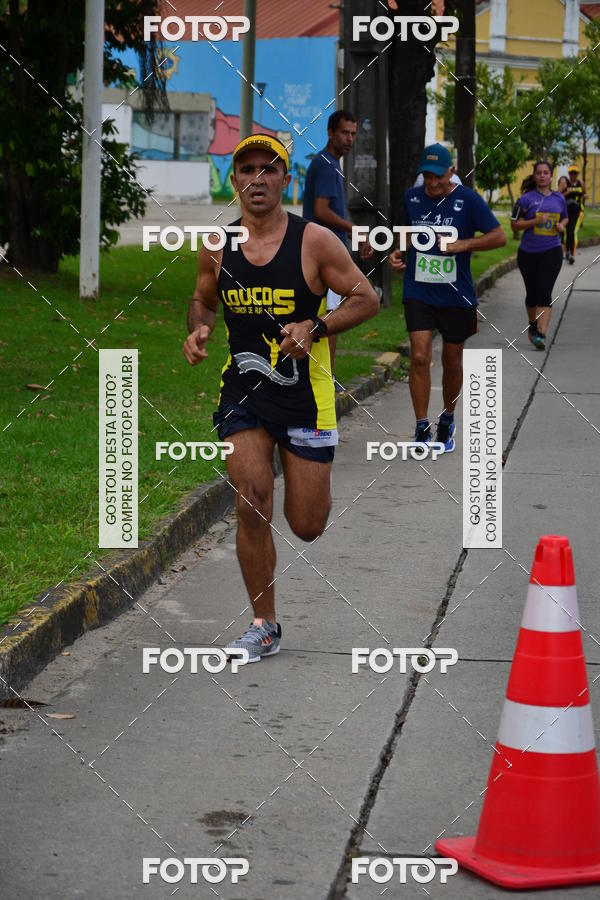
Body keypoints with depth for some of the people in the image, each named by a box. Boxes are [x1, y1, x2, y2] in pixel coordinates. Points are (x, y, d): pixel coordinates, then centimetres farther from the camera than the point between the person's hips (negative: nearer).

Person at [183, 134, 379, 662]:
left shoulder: (314, 242, -9)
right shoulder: (217, 247, 1)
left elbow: (367, 299, -5)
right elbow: (203, 300, 19)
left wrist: (315, 329, -20)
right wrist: (199, 330, -4)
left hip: (304, 394, -2)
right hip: (242, 391, 2)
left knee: (307, 526, 3)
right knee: (251, 501, -14)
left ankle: (304, 476, 43)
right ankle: (264, 627, 0)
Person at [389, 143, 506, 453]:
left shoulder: (468, 200, -7)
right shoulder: (412, 197, 4)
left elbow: (499, 236, -8)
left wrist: (463, 244, -21)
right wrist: (398, 252, 3)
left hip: (457, 296, -1)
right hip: (418, 293, 1)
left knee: (452, 361, 11)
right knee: (419, 357, -12)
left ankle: (447, 422, 32)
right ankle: (422, 428, -6)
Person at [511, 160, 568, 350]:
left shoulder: (559, 198, 7)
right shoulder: (527, 198, -4)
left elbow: (565, 217, 25)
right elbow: (514, 224, -5)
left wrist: (561, 225, 2)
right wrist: (536, 221, -18)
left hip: (551, 251, 0)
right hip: (528, 253, 0)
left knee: (544, 293, -14)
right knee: (532, 293, 12)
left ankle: (541, 335, -22)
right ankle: (533, 325, 39)